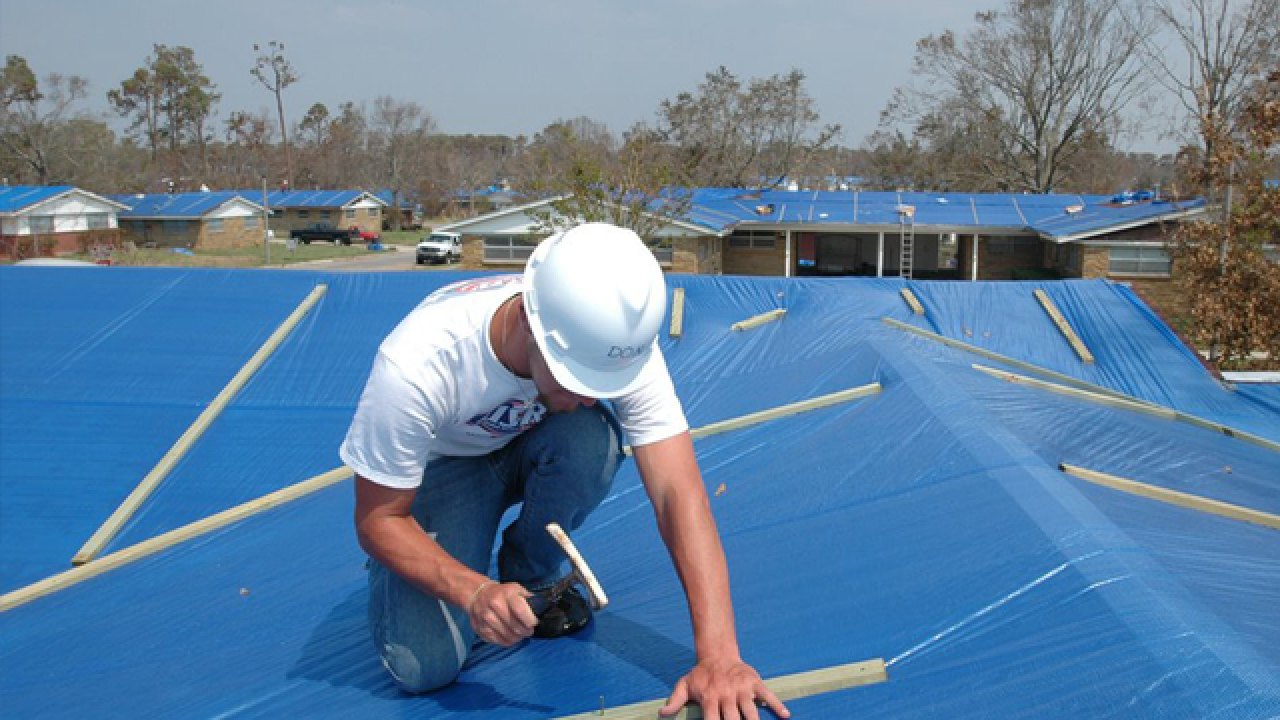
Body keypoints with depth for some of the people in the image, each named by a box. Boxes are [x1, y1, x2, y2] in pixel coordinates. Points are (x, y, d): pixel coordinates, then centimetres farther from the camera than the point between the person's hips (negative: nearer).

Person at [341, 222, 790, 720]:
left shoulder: (619, 341, -32)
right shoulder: (414, 365, -38)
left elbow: (679, 494, -36)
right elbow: (377, 520, -24)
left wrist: (718, 656, -45)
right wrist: (473, 591, -41)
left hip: (532, 447, 3)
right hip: (444, 466, -2)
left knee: (592, 437, -34)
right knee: (422, 668, -23)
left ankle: (531, 575, -4)